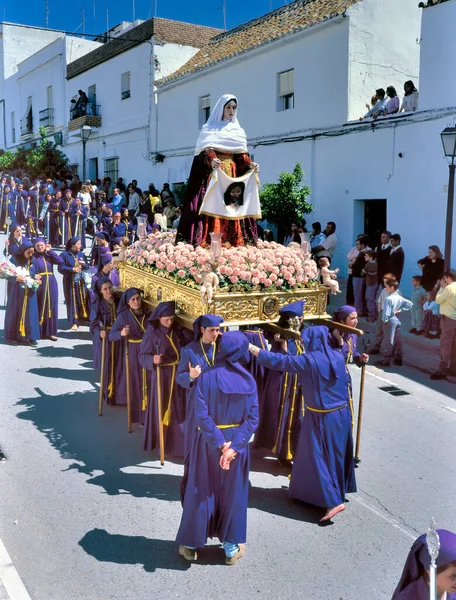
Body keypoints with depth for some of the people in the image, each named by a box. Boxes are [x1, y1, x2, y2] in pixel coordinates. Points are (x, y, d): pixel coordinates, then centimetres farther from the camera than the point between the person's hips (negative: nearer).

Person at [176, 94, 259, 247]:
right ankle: (207, 240, -15)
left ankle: (234, 241, -4)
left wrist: (250, 163, -9)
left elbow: (241, 154, 11)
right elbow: (205, 151, -6)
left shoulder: (238, 131, 20)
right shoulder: (210, 128, 7)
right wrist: (211, 160, -27)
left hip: (233, 174, 4)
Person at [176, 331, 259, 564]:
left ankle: (191, 543, 27)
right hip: (237, 442, 1)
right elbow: (252, 418, -13)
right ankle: (232, 547, 25)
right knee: (233, 492, 15)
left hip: (208, 441, -1)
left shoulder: (206, 376, -14)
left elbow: (202, 415, -20)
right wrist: (234, 446, -17)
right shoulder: (248, 380, -8)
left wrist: (220, 444, -17)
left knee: (200, 490, 13)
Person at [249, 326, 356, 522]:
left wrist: (255, 350, -5)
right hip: (341, 413, 7)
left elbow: (279, 361, -14)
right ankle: (338, 490, 35)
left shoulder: (309, 360, -18)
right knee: (336, 453, 19)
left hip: (321, 418, -6)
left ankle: (333, 501, -2)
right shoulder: (337, 356, 0)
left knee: (316, 456, 2)